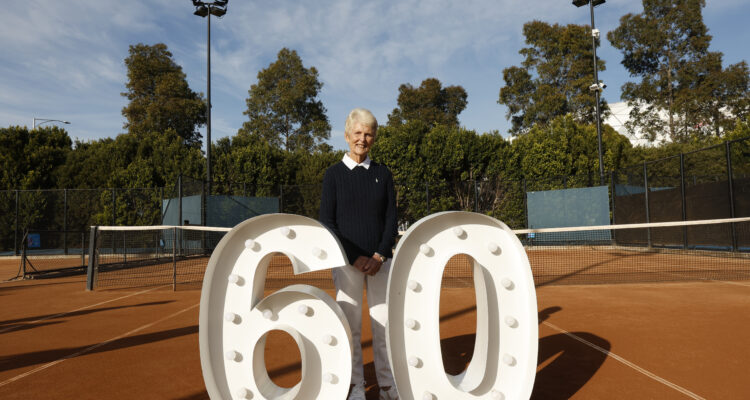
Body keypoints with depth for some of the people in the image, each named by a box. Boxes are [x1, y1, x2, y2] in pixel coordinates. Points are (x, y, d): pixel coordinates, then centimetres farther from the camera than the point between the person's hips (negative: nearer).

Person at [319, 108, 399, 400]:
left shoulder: (383, 174, 9)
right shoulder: (334, 174, 3)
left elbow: (392, 219, 6)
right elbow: (326, 222, -3)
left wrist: (380, 255, -9)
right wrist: (354, 258, -12)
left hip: (381, 262, 2)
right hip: (346, 262, -1)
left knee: (385, 323, 4)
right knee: (350, 326, 3)